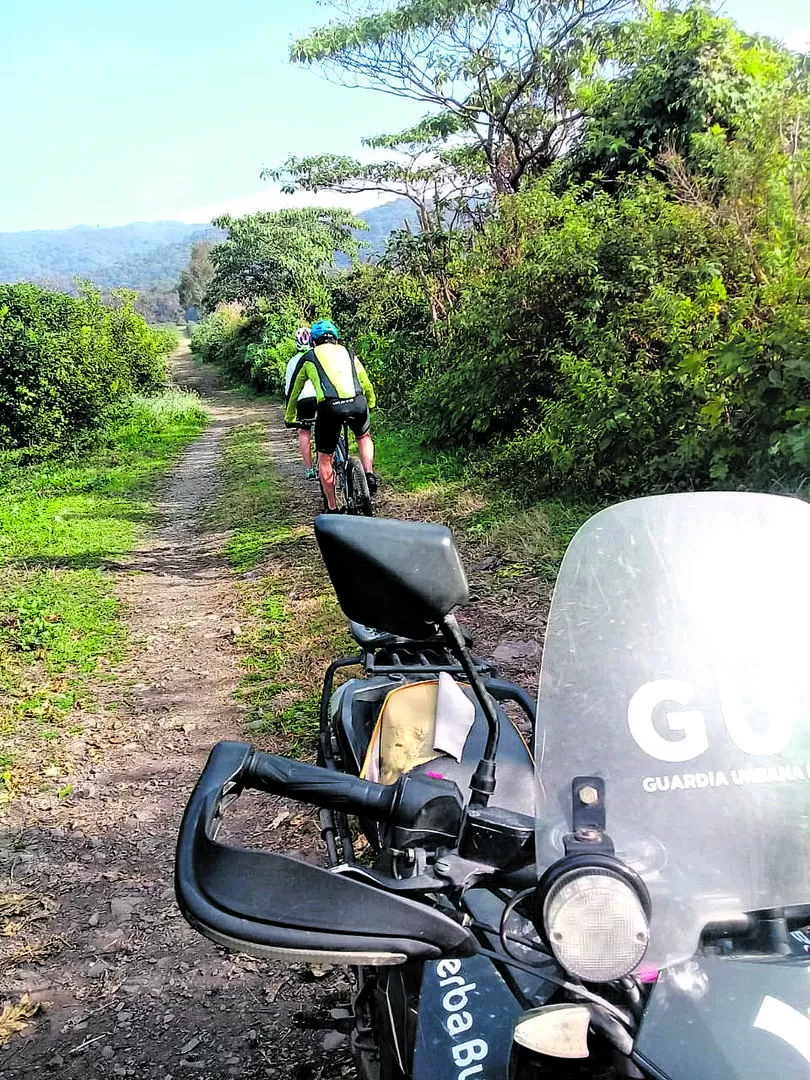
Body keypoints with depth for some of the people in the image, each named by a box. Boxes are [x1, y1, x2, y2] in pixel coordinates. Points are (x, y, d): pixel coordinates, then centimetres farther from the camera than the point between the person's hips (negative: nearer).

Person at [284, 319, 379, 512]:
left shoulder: (308, 358, 24)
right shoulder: (348, 353, 29)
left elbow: (294, 391, 32)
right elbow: (367, 385, 39)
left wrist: (289, 419, 47)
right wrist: (371, 404, 59)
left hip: (329, 407, -2)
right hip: (357, 403, 2)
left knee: (324, 459, 15)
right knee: (363, 437, 35)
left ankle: (332, 509, 18)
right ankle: (369, 473, 13)